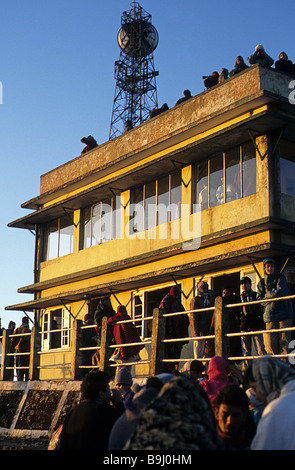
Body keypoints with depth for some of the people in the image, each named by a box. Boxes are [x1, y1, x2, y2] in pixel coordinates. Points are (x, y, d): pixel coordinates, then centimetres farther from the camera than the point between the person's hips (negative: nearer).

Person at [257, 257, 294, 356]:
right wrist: (273, 295, -3)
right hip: (269, 315, 2)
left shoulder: (280, 278, 9)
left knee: (284, 342, -8)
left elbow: (281, 292, -8)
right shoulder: (261, 283, 14)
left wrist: (268, 295, 2)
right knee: (270, 344, -6)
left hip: (284, 313, -2)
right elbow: (259, 300, 6)